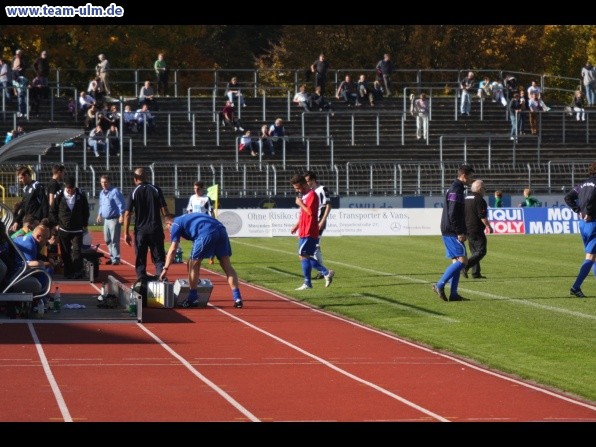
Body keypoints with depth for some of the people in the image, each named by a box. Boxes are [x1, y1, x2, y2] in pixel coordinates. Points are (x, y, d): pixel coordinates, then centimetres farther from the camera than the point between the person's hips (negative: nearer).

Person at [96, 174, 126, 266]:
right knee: (107, 240, 11)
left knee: (114, 240, -9)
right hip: (106, 219, 8)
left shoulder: (115, 191, -11)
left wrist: (121, 216, -22)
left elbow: (121, 204, -16)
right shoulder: (102, 193, 14)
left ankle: (116, 259, -6)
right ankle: (112, 257, 19)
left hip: (114, 219, -8)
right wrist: (99, 215, 23)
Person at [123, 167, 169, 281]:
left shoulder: (133, 193, -2)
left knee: (140, 260, 8)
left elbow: (127, 214, -6)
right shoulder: (156, 190, 1)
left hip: (140, 230, -1)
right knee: (159, 258, 4)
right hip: (156, 229, 1)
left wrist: (126, 233, -2)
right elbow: (164, 210, -2)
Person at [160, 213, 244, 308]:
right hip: (221, 229, 7)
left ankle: (192, 299, 14)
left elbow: (173, 249, 8)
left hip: (207, 233, -7)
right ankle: (237, 298, 1)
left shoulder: (175, 225, 17)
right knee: (226, 265, 7)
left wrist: (165, 269, 10)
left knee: (193, 265, 9)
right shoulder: (186, 218, 39)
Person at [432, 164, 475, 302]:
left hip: (450, 232, 10)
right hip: (452, 232, -10)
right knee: (462, 260, -11)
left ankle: (453, 294, 7)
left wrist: (461, 231, 22)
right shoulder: (456, 190, -14)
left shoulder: (455, 188, 19)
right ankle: (440, 285, -13)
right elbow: (453, 214, -22)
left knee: (456, 262, 9)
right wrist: (460, 232, -19)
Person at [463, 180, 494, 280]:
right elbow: (483, 217, -16)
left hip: (467, 229, 9)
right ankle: (466, 266, -21)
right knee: (481, 251, -7)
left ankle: (476, 273, 9)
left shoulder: (466, 199, 15)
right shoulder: (479, 200, -12)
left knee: (475, 252, 13)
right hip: (476, 230, -9)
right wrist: (489, 227, -5)